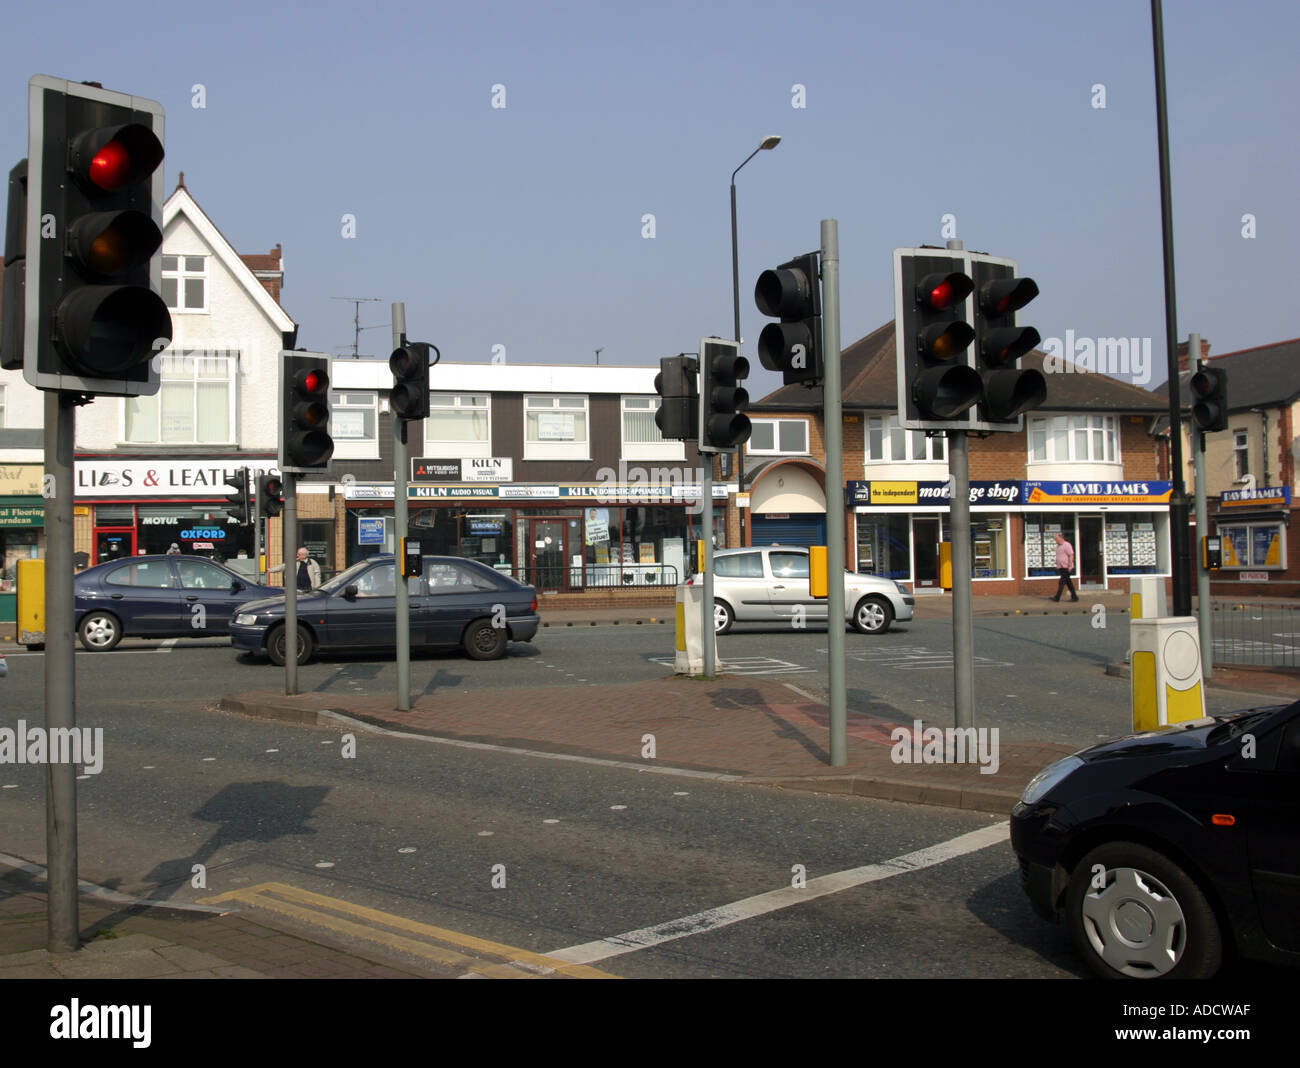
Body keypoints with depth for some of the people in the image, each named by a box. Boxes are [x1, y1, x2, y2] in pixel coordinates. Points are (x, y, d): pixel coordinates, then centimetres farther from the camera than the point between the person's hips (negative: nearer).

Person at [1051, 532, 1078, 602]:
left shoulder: (1067, 545, -11)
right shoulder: (1058, 546, 16)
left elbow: (1071, 555, -17)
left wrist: (1070, 566, -22)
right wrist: (1058, 565, 18)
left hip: (1066, 568, -9)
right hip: (1061, 568, 9)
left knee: (1062, 582, -10)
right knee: (1068, 582, 10)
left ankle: (1057, 597, -12)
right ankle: (1074, 597, 15)